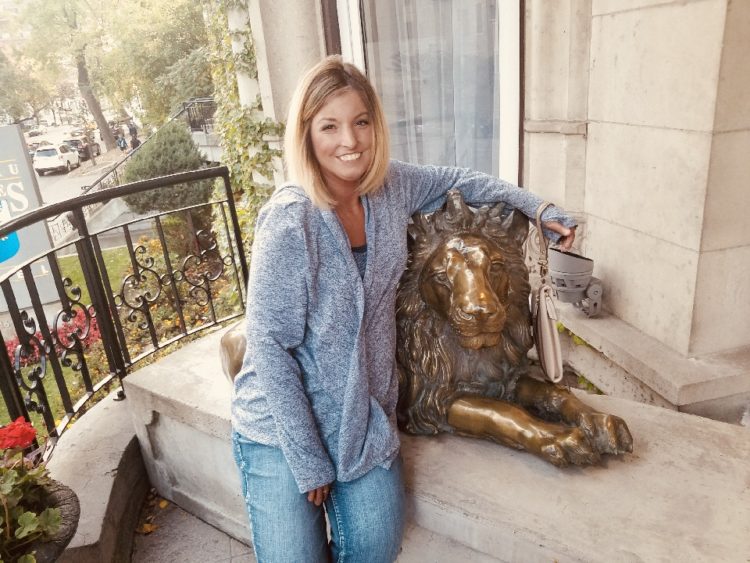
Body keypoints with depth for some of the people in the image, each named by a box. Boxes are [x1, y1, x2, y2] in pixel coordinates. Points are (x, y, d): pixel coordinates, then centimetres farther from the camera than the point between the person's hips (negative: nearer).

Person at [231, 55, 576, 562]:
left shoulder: (391, 186, -6)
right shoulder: (290, 224, -23)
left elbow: (453, 179, 15)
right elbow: (270, 347, -19)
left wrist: (538, 208, 9)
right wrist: (308, 462, -15)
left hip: (363, 412, 4)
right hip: (282, 424, -4)